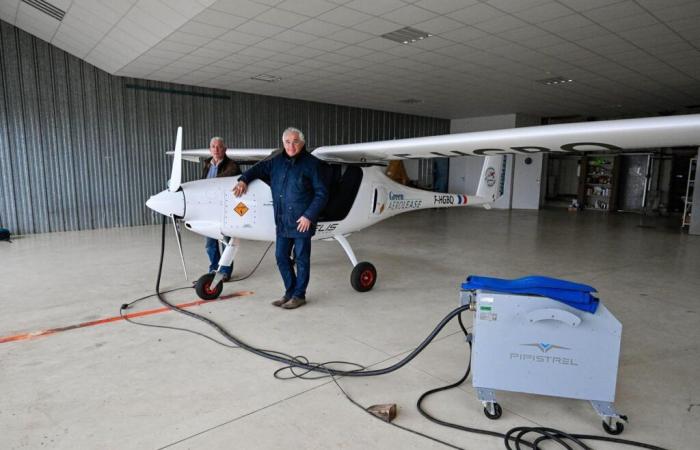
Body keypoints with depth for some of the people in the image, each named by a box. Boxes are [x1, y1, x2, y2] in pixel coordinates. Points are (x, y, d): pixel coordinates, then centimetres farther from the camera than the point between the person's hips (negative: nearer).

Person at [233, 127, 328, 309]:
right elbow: (259, 168, 26)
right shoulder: (277, 161, 10)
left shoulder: (312, 163, -7)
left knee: (301, 259, 4)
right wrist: (243, 179, 8)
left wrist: (309, 216, -14)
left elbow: (322, 193, -7)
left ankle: (299, 295, 19)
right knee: (281, 257, 12)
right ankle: (290, 292, 28)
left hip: (302, 221, -6)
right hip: (282, 221, 6)